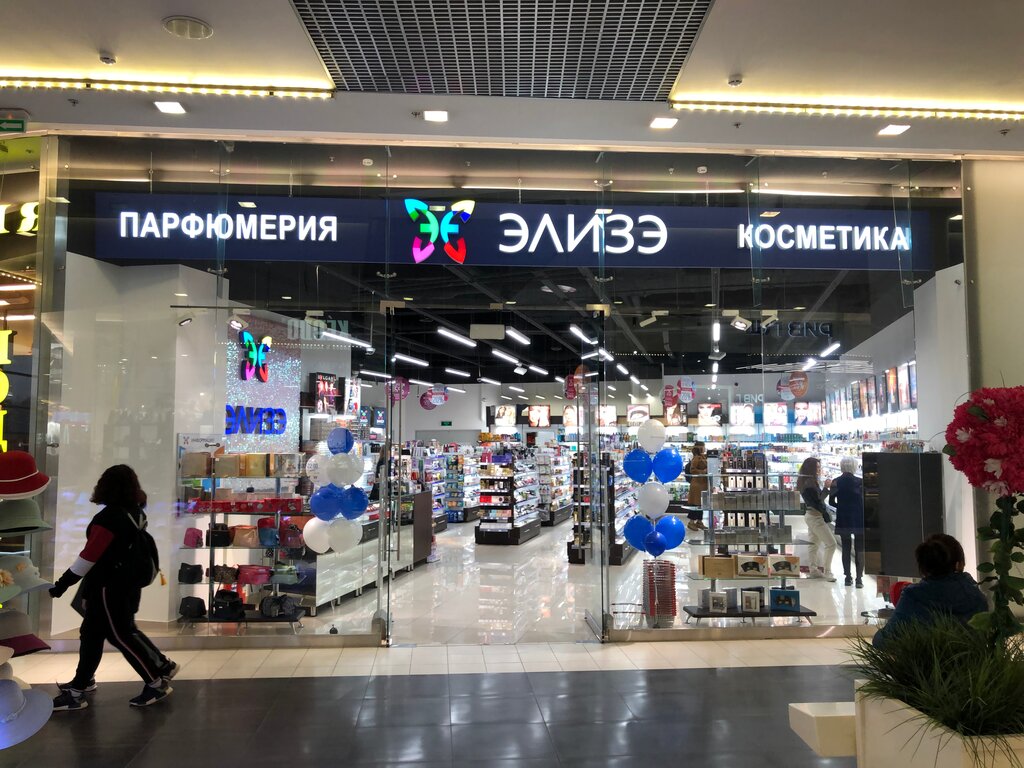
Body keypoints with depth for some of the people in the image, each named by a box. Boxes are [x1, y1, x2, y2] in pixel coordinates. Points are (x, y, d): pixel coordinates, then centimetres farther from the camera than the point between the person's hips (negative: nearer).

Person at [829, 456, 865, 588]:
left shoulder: (836, 482, -3)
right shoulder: (860, 482, -10)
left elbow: (831, 501, 1)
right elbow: (864, 501, -8)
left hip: (843, 520, 2)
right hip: (859, 519, -2)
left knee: (846, 548, 12)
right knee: (859, 549, 5)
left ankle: (848, 577, 14)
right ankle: (859, 578, 0)